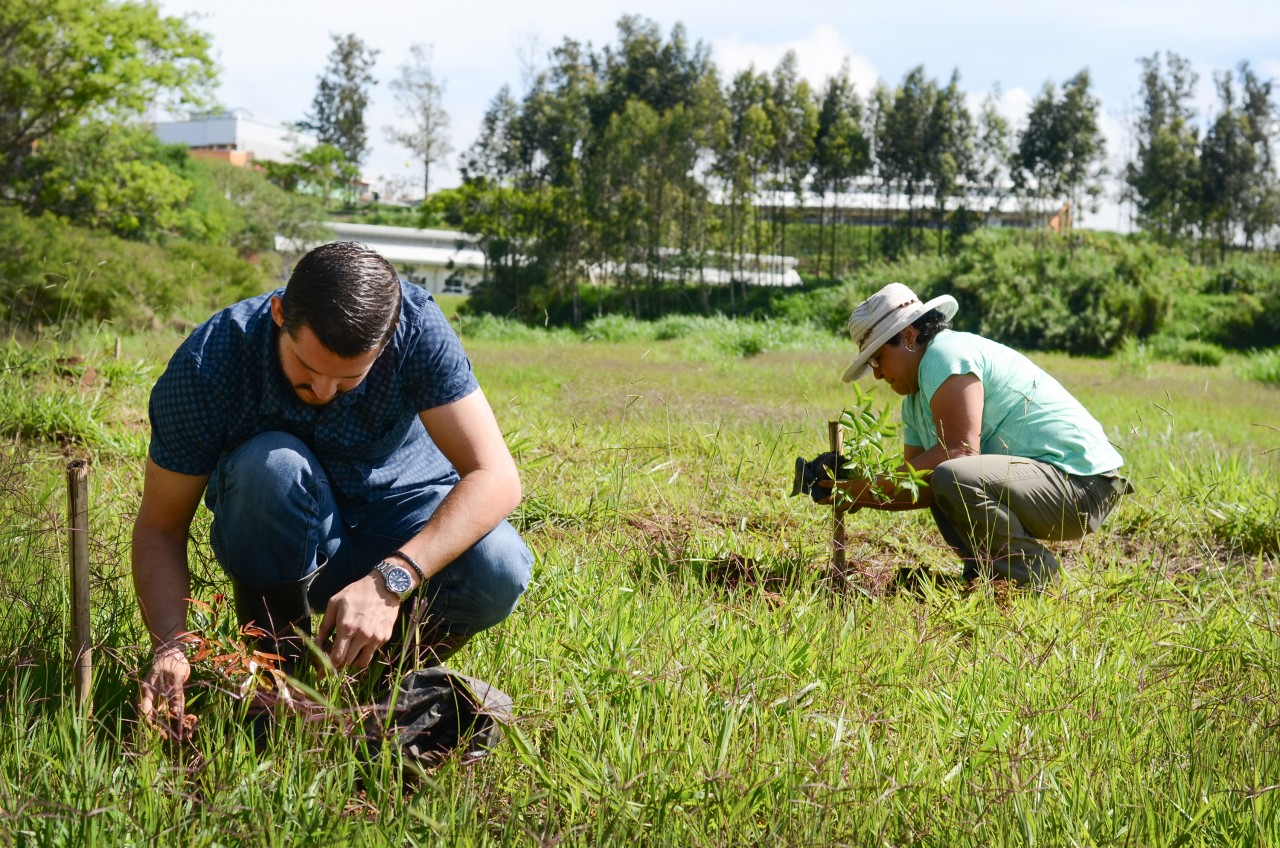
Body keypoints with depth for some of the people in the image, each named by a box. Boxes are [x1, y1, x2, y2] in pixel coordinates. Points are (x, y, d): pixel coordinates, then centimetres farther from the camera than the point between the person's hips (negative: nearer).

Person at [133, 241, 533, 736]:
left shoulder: (417, 328, -28)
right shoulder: (207, 365, -26)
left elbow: (496, 478, -31)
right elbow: (160, 528, -18)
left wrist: (391, 581, -44)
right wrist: (169, 647, -36)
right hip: (285, 545, 0)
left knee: (498, 570, -32)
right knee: (270, 464, -35)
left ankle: (388, 663, 1)